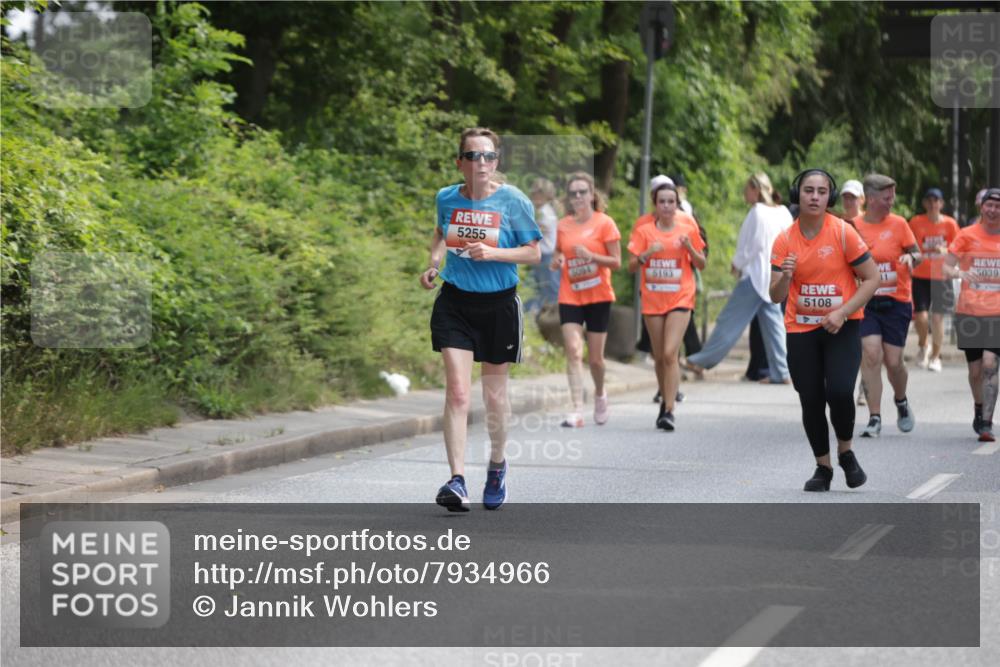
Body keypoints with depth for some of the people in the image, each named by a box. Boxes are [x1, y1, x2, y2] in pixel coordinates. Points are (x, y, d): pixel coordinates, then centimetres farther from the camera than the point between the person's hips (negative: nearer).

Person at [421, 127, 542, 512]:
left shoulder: (513, 201, -8)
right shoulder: (447, 198, 1)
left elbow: (533, 252, -5)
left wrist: (492, 252, -19)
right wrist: (434, 262, 3)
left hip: (498, 304, -1)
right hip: (455, 303, 1)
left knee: (494, 395, 11)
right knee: (457, 391, -13)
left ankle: (497, 466, 37)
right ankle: (457, 482, -18)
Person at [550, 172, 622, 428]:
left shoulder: (604, 223, -4)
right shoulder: (563, 226, 6)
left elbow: (616, 262, -5)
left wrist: (591, 256, -20)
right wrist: (557, 261, -5)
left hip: (598, 297, -2)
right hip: (569, 297, 2)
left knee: (595, 357, 5)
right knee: (573, 351, -14)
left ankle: (599, 394, 36)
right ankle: (577, 410, -18)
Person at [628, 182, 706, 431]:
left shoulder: (688, 231, 3)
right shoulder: (644, 231, 3)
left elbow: (701, 265, 9)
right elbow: (632, 266, 2)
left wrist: (690, 248, -10)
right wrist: (647, 253, -17)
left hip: (680, 299, -2)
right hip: (652, 300, 2)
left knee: (670, 353, -15)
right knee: (659, 357, 9)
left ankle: (669, 411, -17)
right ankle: (665, 401, 27)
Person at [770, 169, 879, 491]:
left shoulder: (843, 232, -9)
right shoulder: (785, 240, -2)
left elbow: (872, 278, -6)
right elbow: (776, 296, -2)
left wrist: (842, 313, -17)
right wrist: (785, 276, -25)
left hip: (841, 328, -3)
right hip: (800, 330, 3)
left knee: (839, 392, -19)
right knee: (811, 400, 3)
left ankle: (845, 451, 9)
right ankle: (823, 467, 22)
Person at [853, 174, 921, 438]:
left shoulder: (898, 223, 0)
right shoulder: (854, 226, 1)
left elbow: (917, 254, 5)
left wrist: (911, 257, -16)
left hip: (896, 301, 0)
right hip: (866, 302, 0)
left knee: (893, 361, 0)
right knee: (871, 354, -15)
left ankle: (901, 402, 32)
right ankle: (874, 419, -10)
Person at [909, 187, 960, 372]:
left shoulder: (949, 224, -1)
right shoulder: (916, 222, -3)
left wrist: (945, 251, -9)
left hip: (941, 277, 0)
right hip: (920, 276, 0)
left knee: (937, 317, -2)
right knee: (921, 316, -11)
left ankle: (935, 357, 13)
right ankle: (922, 346, 20)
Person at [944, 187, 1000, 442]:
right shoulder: (967, 235, 0)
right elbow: (946, 267, -3)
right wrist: (960, 273, -24)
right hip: (969, 313, 0)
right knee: (975, 370, 7)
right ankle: (978, 408, 36)